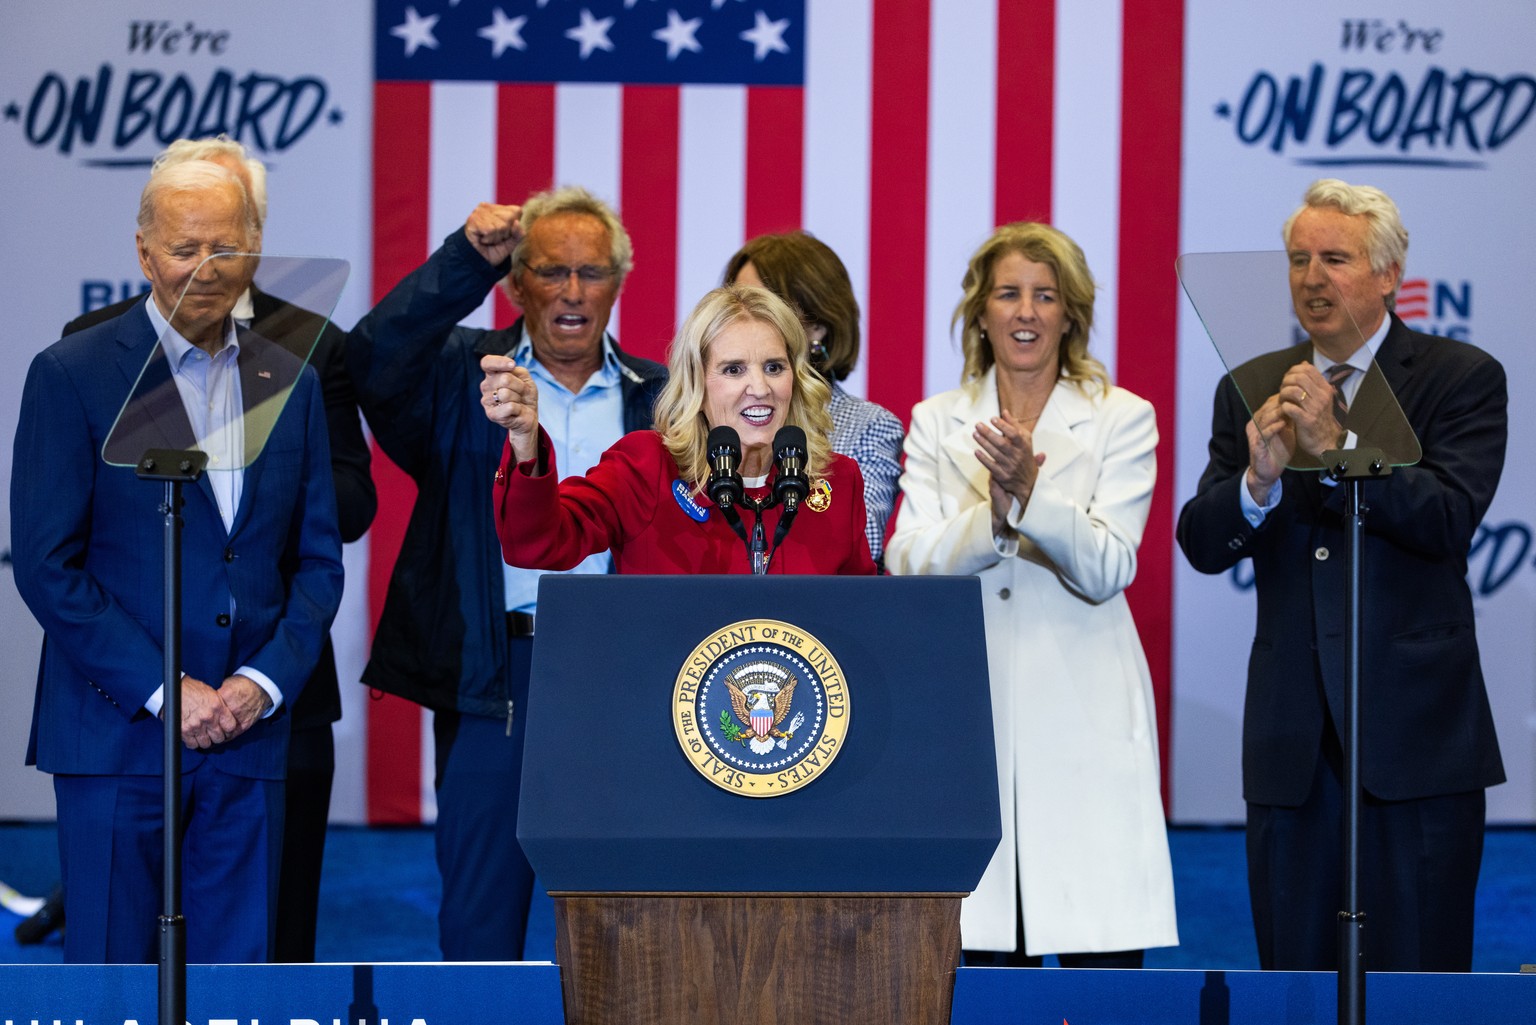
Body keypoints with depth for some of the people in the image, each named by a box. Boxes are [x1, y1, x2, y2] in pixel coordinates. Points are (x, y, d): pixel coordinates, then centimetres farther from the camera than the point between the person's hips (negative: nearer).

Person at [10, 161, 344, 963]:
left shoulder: (290, 381, 11)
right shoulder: (71, 375, -3)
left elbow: (318, 559, 12)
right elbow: (46, 565, -8)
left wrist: (265, 680, -4)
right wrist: (163, 692, -12)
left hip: (249, 734, 4)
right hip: (116, 737, -4)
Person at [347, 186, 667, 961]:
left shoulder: (659, 398, 10)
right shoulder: (461, 377, 7)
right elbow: (373, 358, -13)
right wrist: (468, 259, -20)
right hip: (491, 684, -1)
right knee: (478, 913, 4)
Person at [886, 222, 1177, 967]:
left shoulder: (1122, 419, 7)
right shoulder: (936, 423, 12)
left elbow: (1107, 570, -3)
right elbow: (908, 566, 1)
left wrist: (1031, 491, -18)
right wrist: (992, 513, -17)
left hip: (1083, 718, -1)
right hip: (970, 717, 1)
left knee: (1103, 961, -7)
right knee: (986, 961, -3)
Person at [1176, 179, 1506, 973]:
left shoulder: (1462, 379, 0)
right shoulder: (1252, 390, 11)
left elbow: (1449, 520, -14)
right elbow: (1203, 546, 3)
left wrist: (1334, 448, -22)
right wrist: (1258, 480, -17)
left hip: (1415, 728, -4)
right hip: (1293, 734, 4)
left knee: (1417, 976, -3)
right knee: (1293, 978, 5)